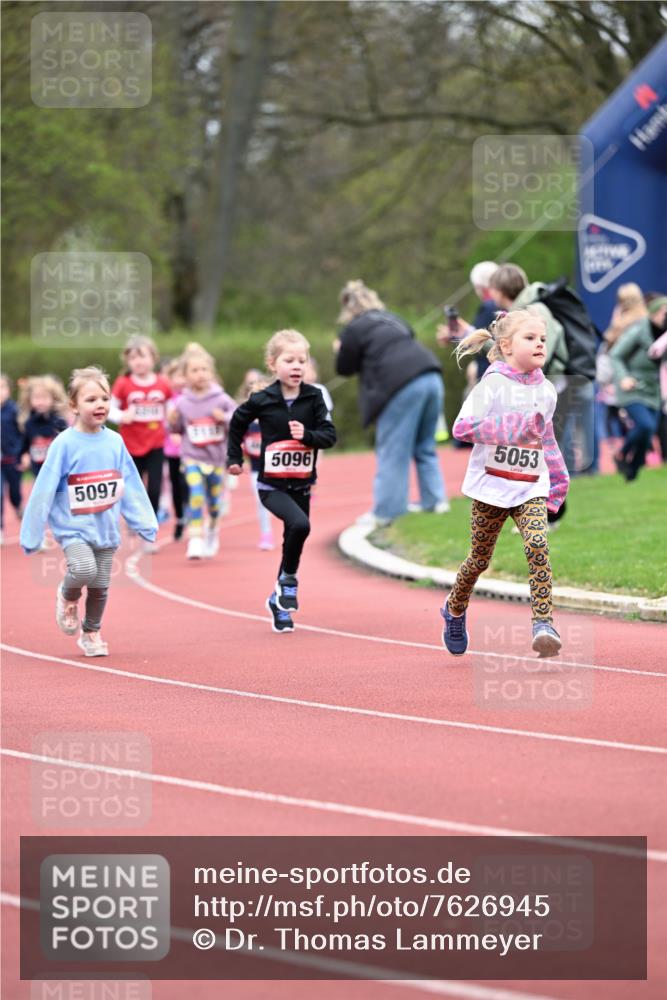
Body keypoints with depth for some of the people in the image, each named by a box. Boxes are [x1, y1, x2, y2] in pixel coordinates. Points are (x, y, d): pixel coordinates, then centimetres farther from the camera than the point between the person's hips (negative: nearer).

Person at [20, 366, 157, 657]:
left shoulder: (115, 442, 0)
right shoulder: (64, 444, -12)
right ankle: (67, 597, 8)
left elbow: (132, 487, 7)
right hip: (73, 527, -4)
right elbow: (43, 491, -10)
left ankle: (91, 634, 32)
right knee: (84, 569, -26)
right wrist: (31, 535, -9)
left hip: (106, 528, 4)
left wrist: (145, 524, 6)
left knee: (100, 586, 8)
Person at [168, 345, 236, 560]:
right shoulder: (181, 403, -3)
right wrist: (172, 421, -12)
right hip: (192, 458, -1)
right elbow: (177, 429, 9)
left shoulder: (221, 399, -5)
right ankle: (195, 541, -18)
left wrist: (225, 418, -20)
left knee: (215, 500, 12)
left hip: (217, 458, 1)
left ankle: (212, 532, 41)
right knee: (196, 495, -20)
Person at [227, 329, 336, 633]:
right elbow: (238, 423, 10)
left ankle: (280, 601, 30)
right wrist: (234, 458, 11)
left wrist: (307, 435, -22)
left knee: (293, 539, 11)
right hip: (271, 485, -4)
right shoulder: (262, 400, -8)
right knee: (299, 524, -28)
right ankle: (288, 580, -6)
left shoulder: (313, 398, -3)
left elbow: (330, 435, -4)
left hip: (301, 485, 4)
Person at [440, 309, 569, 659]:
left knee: (538, 545, -20)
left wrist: (558, 478, 22)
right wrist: (511, 428, -28)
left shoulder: (546, 390, 8)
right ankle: (454, 611, 35)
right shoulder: (492, 385, -10)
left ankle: (543, 622, -24)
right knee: (480, 558, 8)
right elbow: (463, 427, -20)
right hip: (491, 485, -3)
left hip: (531, 488, 3)